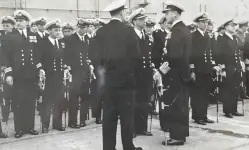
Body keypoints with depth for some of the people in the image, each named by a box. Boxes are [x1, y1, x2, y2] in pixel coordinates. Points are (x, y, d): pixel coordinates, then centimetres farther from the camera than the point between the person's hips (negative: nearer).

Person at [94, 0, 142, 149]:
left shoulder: (101, 32, 3)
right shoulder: (128, 30, -10)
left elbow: (99, 55, 5)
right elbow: (135, 56, -8)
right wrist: (132, 70, 9)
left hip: (108, 78, 5)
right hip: (125, 78, -4)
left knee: (109, 116, 9)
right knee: (127, 115, 4)